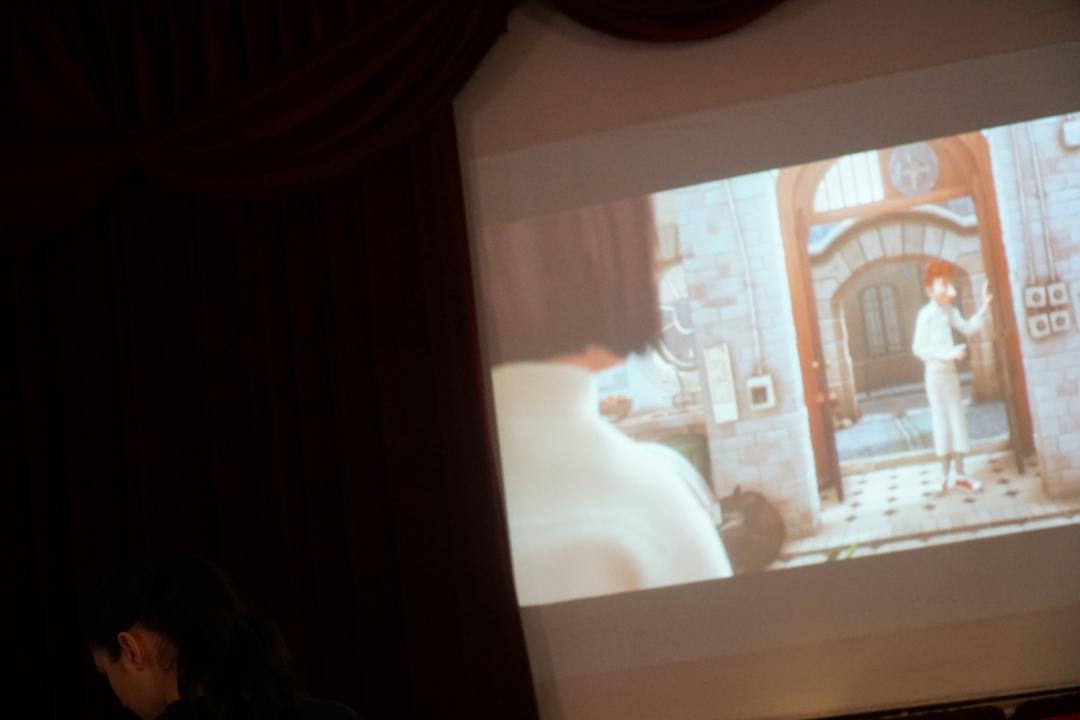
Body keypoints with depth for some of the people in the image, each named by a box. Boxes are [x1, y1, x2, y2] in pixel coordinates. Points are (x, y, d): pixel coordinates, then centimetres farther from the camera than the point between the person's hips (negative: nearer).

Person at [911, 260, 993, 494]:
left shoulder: (949, 310, 5)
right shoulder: (927, 314, -16)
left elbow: (968, 328, 18)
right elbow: (918, 348, -19)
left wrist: (983, 307, 9)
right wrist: (948, 354, -25)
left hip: (951, 372, 7)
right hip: (936, 373, -7)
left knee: (957, 421, 8)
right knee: (942, 422, -3)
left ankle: (959, 473, 15)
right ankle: (945, 475, 5)